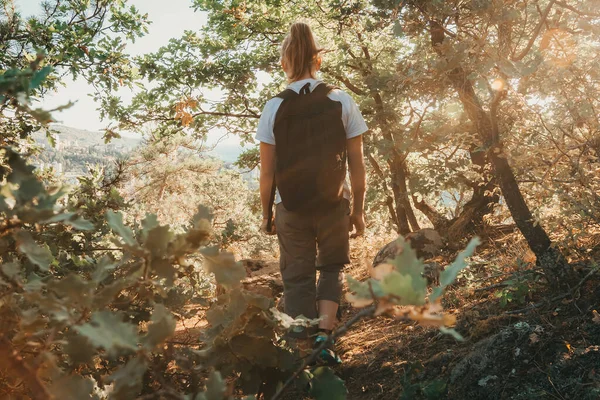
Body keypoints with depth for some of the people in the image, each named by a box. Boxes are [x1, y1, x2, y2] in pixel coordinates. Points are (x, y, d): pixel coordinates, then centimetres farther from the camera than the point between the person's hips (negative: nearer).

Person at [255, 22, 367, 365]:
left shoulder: (275, 108, -5)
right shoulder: (342, 102, -5)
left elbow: (267, 173, -4)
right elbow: (358, 166, -4)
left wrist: (266, 214, 8)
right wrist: (359, 210, 7)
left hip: (291, 208, 0)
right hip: (334, 205, 0)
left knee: (297, 279, 14)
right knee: (333, 267, 22)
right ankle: (325, 335, 7)